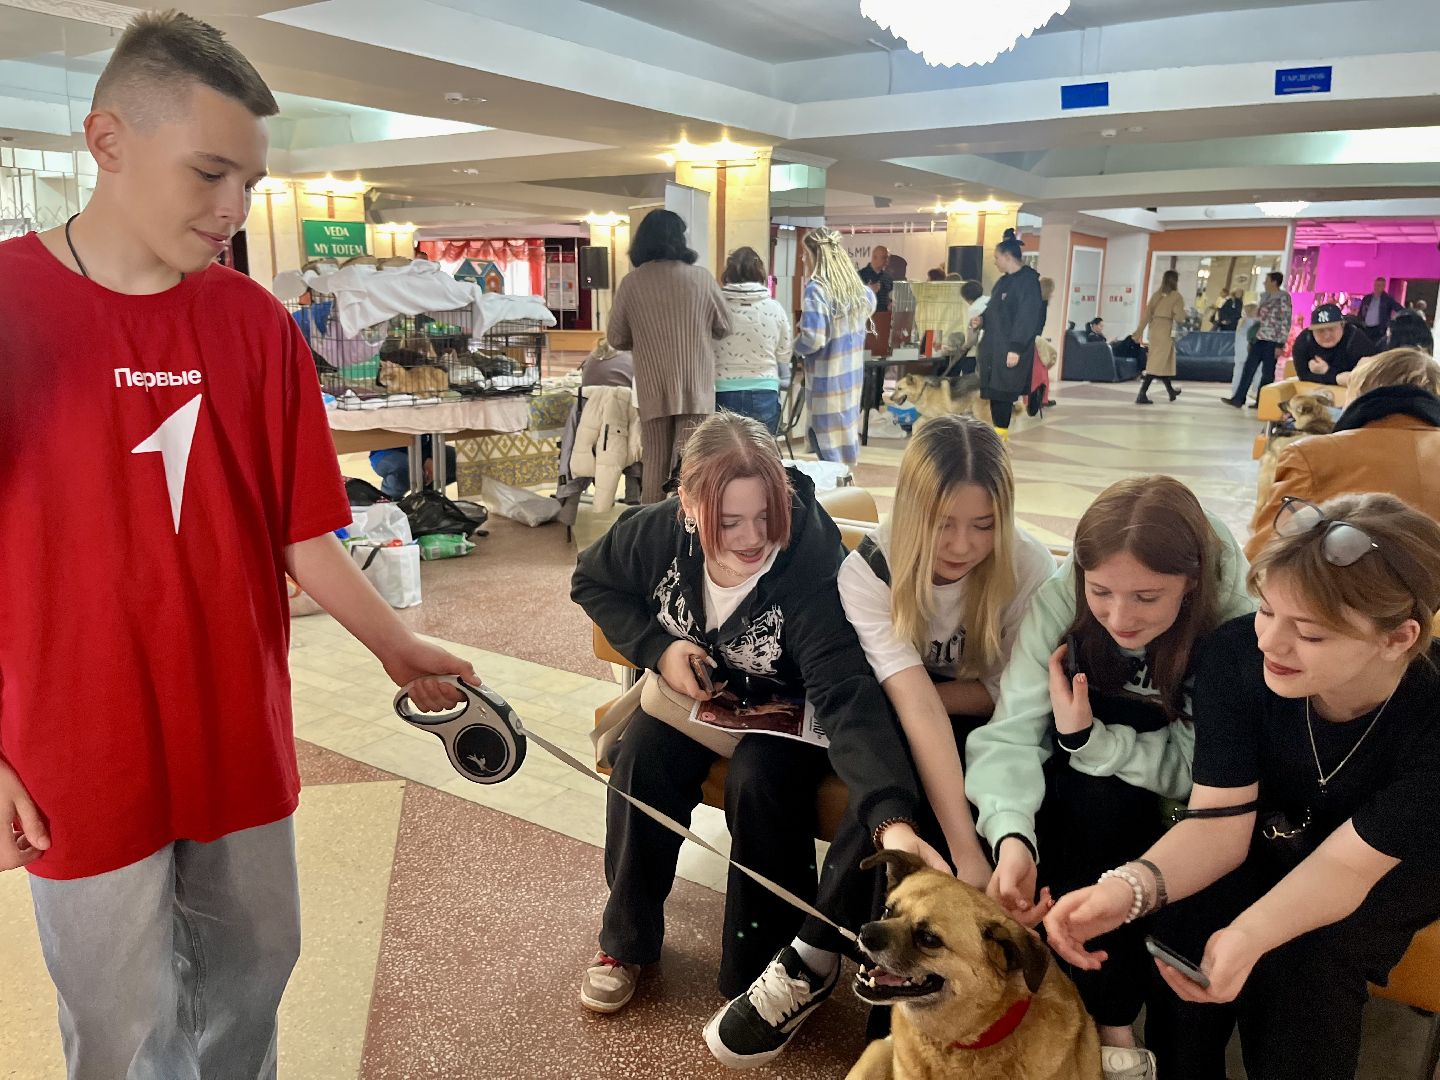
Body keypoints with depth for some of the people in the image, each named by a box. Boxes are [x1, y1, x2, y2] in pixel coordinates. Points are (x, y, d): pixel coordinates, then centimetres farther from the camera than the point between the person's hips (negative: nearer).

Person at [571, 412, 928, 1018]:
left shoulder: (812, 563, -33)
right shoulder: (657, 534, -21)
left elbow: (847, 694, -44)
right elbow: (591, 582, 1)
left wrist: (892, 817, -58)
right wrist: (656, 647, -15)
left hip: (785, 711, -3)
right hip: (692, 693, 3)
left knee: (759, 779, -31)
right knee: (643, 755, -24)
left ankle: (769, 967, -7)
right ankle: (626, 938, 0)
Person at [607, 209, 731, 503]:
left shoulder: (631, 282, 0)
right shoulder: (700, 278, -2)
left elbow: (616, 338, 7)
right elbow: (724, 327, 9)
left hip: (652, 387, 1)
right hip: (695, 385, -1)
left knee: (654, 462, 10)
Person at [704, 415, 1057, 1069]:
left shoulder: (1028, 569, -20)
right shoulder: (870, 570, -23)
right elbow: (913, 706, -34)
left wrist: (917, 691, -23)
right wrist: (966, 853, -41)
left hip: (981, 738, 0)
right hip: (893, 734, 0)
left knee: (899, 774, -32)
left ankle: (812, 958, -19)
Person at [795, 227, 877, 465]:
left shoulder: (816, 290, -20)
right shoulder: (855, 285, 5)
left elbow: (812, 339, -27)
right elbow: (870, 302, 29)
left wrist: (795, 346, -6)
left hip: (828, 380, -8)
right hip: (853, 373, 8)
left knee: (828, 446, 1)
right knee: (845, 434, 19)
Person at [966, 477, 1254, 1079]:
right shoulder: (1060, 598, -24)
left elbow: (1194, 769, -22)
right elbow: (1009, 733, -27)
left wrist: (1088, 737, -38)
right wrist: (1012, 835, -44)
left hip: (1169, 804, -1)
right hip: (1078, 771, 2)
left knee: (1101, 800, -29)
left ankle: (1112, 1027, -13)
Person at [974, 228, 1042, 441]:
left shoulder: (1028, 280, -12)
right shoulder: (1004, 280, 15)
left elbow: (1027, 317, -19)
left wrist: (1016, 348, -23)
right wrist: (981, 318, 5)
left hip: (1010, 348, -9)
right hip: (993, 346, 9)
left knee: (1002, 392, -5)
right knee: (992, 390, 8)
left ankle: (1001, 433, 2)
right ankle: (998, 431, 16)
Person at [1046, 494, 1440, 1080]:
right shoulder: (1236, 654, -27)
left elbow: (1347, 863, -29)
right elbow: (1219, 822, -23)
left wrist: (1249, 934, -49)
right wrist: (1131, 885, -44)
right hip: (1276, 834, 2)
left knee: (1306, 961, -29)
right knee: (1184, 926, -25)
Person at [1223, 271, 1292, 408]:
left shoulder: (1283, 297, -10)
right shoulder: (1264, 296, 13)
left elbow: (1286, 322, -13)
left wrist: (1280, 345, -17)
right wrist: (1252, 338, 16)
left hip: (1272, 341, -7)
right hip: (1259, 338, 7)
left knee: (1267, 372, 0)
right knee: (1248, 368, 4)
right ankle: (1238, 399, 5)